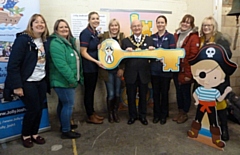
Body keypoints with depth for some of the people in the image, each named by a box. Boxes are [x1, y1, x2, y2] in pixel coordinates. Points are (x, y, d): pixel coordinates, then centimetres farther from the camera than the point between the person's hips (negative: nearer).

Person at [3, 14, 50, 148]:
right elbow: (13, 64, -17)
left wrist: (48, 81, 7)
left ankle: (34, 133, 31)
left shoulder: (45, 41, 6)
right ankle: (25, 135, 25)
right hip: (27, 82, -6)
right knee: (33, 109, 0)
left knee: (40, 108, 10)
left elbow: (46, 62, 9)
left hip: (41, 81, 6)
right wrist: (17, 86, -19)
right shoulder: (23, 39, -14)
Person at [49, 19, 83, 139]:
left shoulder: (68, 42, 16)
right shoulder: (56, 43, -17)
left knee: (63, 103, 19)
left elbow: (73, 61, 22)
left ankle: (65, 125, 34)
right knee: (68, 105, -4)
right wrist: (71, 79, -25)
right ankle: (66, 131, 8)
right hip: (63, 81, -10)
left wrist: (75, 77, 18)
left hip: (67, 80, 10)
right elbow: (61, 64, -27)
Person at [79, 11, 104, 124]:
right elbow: (83, 52, -18)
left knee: (92, 90, 15)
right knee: (88, 91, 2)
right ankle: (90, 116, 14)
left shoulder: (95, 33, 12)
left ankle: (92, 112, 28)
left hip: (94, 66, 8)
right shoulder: (86, 33, -14)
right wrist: (96, 61, -21)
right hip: (88, 67, -8)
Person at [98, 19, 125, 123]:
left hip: (118, 70, 2)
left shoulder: (122, 37, 5)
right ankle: (110, 113, 23)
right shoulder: (104, 36, 0)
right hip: (108, 70, -2)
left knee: (117, 93, 8)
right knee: (111, 94, 1)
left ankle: (115, 112, 28)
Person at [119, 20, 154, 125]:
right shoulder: (125, 41, 2)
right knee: (131, 96, 11)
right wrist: (126, 52, -21)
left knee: (143, 96, 13)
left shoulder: (149, 39, 4)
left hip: (144, 73, 1)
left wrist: (152, 51, -19)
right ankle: (132, 116, 30)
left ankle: (142, 116, 31)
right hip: (130, 73, 0)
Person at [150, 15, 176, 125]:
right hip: (154, 69, 3)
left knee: (164, 93, 7)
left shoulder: (170, 37, 1)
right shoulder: (152, 37, 11)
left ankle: (164, 115, 22)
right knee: (155, 93, 8)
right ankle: (156, 114, 22)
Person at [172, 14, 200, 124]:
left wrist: (188, 73, -18)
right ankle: (180, 112, 32)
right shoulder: (176, 35, 9)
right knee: (178, 91, 15)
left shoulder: (194, 37, -11)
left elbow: (193, 56, -16)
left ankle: (185, 114, 26)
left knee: (185, 92, 8)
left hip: (186, 71, -6)